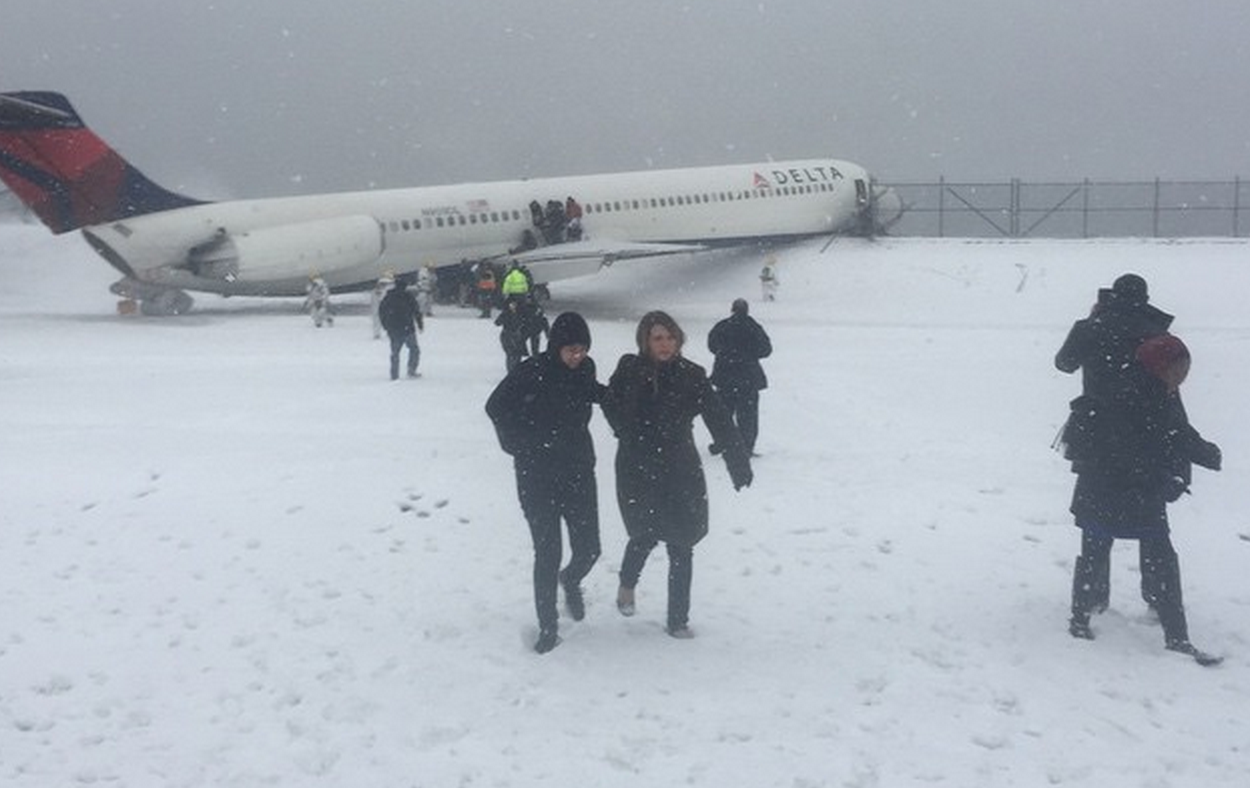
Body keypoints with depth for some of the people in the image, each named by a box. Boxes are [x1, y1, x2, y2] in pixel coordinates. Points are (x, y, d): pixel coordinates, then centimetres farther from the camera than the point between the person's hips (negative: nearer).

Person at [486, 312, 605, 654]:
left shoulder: (585, 368, -1)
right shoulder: (532, 372, -15)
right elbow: (497, 407, -4)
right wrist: (520, 446, -6)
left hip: (579, 471, 4)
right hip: (538, 476, -4)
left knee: (588, 549, 3)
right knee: (547, 553, -3)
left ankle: (571, 580, 39)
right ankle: (548, 626, 13)